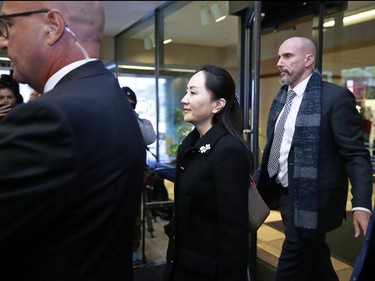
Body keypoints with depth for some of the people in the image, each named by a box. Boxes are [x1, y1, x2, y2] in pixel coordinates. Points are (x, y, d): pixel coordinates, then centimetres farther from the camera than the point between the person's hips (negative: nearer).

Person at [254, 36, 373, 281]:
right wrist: (256, 180, 13)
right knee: (315, 261, 24)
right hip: (285, 194, 7)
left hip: (310, 200, -7)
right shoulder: (281, 97, 9)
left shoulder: (336, 96, -13)